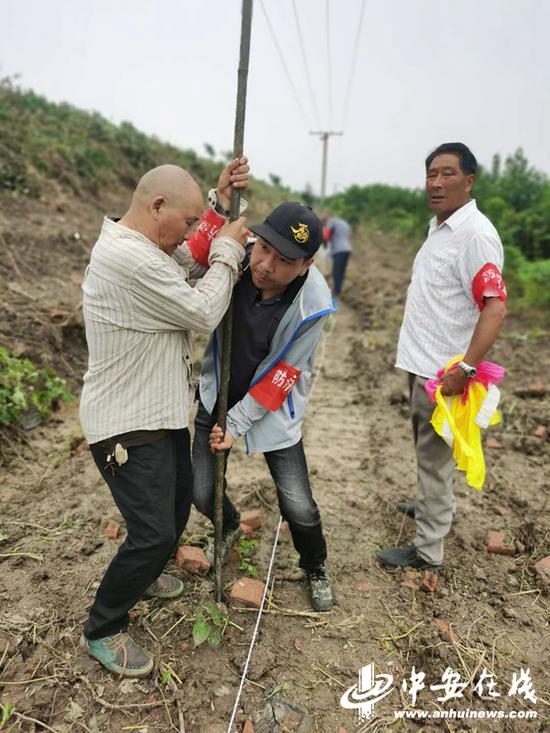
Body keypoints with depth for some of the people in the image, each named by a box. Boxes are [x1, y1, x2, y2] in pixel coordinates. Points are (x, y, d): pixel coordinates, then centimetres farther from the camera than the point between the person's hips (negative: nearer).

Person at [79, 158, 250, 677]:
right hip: (127, 427, -11)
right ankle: (102, 631, 19)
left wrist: (221, 203, 4)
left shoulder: (137, 245, 7)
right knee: (153, 533, -6)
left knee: (178, 502, 24)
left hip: (160, 413, 11)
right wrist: (227, 250, -9)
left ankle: (142, 575, 50)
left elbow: (194, 263, 14)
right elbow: (203, 313, -22)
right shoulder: (129, 260, -27)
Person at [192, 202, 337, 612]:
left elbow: (280, 376, -19)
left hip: (274, 408, -2)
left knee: (299, 507, 1)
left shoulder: (312, 305, -25)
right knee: (203, 493, 8)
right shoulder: (234, 257, -20)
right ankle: (230, 526, 47)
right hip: (217, 394, 3)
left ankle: (316, 569, 36)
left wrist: (237, 423, -18)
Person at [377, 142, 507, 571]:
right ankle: (432, 506, 46)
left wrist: (465, 369, -30)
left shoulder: (475, 234, -18)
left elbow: (495, 308, -25)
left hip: (443, 370, -9)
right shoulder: (439, 227, 11)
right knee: (426, 447, 24)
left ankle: (428, 550, 16)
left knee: (434, 456, 2)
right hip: (422, 362, 9)